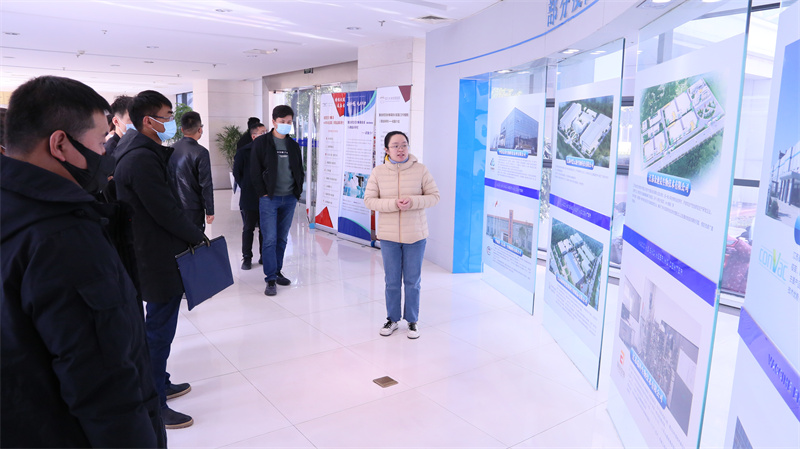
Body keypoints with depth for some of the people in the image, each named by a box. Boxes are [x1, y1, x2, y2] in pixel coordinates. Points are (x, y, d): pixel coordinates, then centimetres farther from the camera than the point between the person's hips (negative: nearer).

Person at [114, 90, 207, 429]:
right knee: (159, 329, 1)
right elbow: (166, 211, -23)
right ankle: (155, 406, 15)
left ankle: (160, 384, 38)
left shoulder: (145, 153, 12)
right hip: (159, 259, -11)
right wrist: (197, 236, -10)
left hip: (156, 255, 11)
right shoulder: (142, 159, -22)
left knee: (159, 325, 22)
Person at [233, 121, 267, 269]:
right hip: (249, 198, -2)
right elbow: (237, 173, 6)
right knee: (248, 228, 6)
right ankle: (247, 258, 16)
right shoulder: (243, 152, -1)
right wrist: (245, 188, 3)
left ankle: (264, 256, 21)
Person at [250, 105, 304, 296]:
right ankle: (270, 279, -2)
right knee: (270, 239, -6)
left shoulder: (293, 145, 12)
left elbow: (299, 171, 18)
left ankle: (277, 271, 23)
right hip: (269, 199, -4)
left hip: (289, 199, 5)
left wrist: (297, 191, 7)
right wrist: (263, 193, -9)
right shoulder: (261, 142, -2)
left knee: (282, 239, 11)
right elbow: (255, 171, -4)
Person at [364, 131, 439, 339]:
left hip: (415, 235, -1)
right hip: (388, 236, 1)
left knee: (412, 282, 10)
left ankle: (412, 320, 27)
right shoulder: (378, 172, -3)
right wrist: (393, 204, -20)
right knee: (392, 281, 12)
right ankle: (392, 319, 30)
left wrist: (413, 201, -22)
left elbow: (434, 196, -4)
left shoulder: (420, 170, -5)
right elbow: (368, 200, -5)